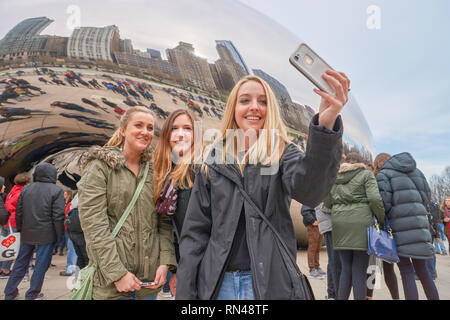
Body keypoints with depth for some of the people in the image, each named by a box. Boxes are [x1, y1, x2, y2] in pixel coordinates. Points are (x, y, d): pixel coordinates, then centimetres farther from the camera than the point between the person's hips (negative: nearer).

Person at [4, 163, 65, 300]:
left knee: (21, 262, 18)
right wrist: (59, 235, -6)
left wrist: (20, 229, 21)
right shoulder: (56, 190, -11)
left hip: (27, 233, 6)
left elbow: (18, 213, 10)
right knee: (41, 264, 6)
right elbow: (58, 216, -14)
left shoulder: (25, 189, 6)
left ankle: (10, 292, 26)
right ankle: (32, 294, 14)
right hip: (46, 235, -5)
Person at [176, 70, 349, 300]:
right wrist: (185, 293, -1)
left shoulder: (283, 154, -2)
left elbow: (310, 190, -25)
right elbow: (195, 230, 3)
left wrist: (325, 125, -41)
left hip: (270, 282, -1)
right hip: (218, 283, 2)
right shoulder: (213, 160, 3)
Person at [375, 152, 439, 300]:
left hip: (400, 225, -6)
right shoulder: (415, 171, 18)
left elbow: (383, 203, -13)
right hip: (419, 224, 6)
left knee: (406, 270, -2)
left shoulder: (383, 175, -2)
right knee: (421, 268, 17)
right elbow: (426, 197, 16)